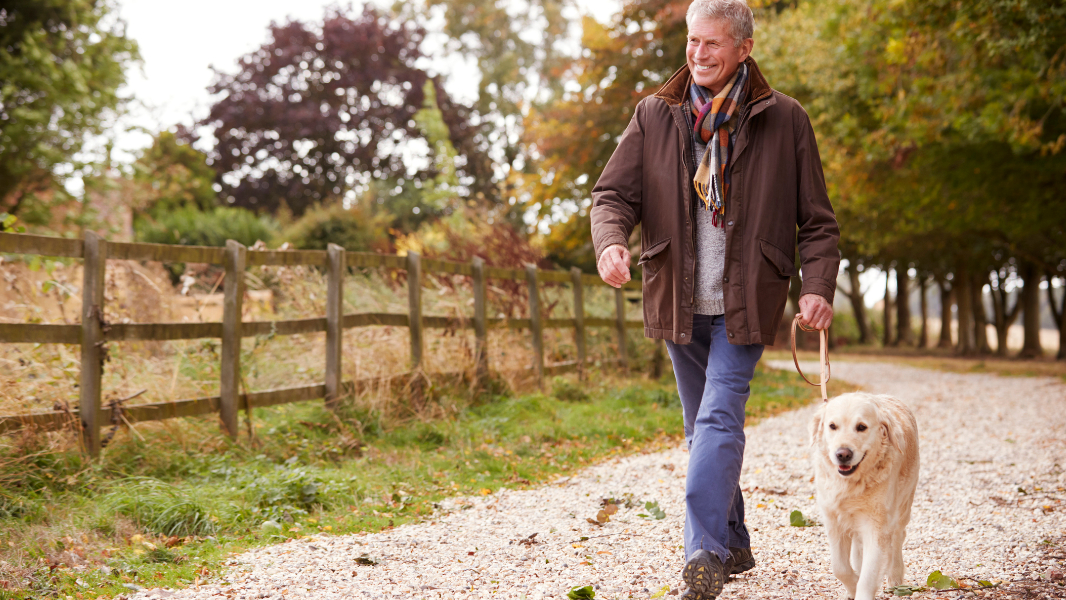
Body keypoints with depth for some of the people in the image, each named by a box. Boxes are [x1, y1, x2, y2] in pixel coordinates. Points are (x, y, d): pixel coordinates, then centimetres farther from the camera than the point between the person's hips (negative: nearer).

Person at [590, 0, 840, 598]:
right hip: (680, 302, 4)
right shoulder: (655, 116, 4)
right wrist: (611, 241, -21)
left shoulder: (784, 120, -1)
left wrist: (819, 286, -12)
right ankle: (734, 544, 28)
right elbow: (614, 193, 1)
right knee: (703, 428, 13)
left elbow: (818, 219, 2)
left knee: (719, 419, -19)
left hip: (745, 302, -4)